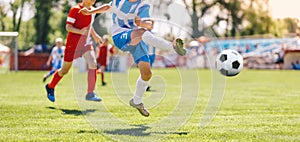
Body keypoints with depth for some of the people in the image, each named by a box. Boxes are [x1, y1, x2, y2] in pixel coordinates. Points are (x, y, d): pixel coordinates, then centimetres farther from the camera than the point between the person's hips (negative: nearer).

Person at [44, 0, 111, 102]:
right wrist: (80, 31, -31)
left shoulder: (91, 10, 8)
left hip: (86, 43, 5)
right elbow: (68, 27, -17)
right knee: (65, 70, 7)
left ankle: (90, 93, -19)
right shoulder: (75, 9, -13)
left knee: (92, 64, -19)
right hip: (73, 44, -5)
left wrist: (94, 35, 22)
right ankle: (50, 87, 33)